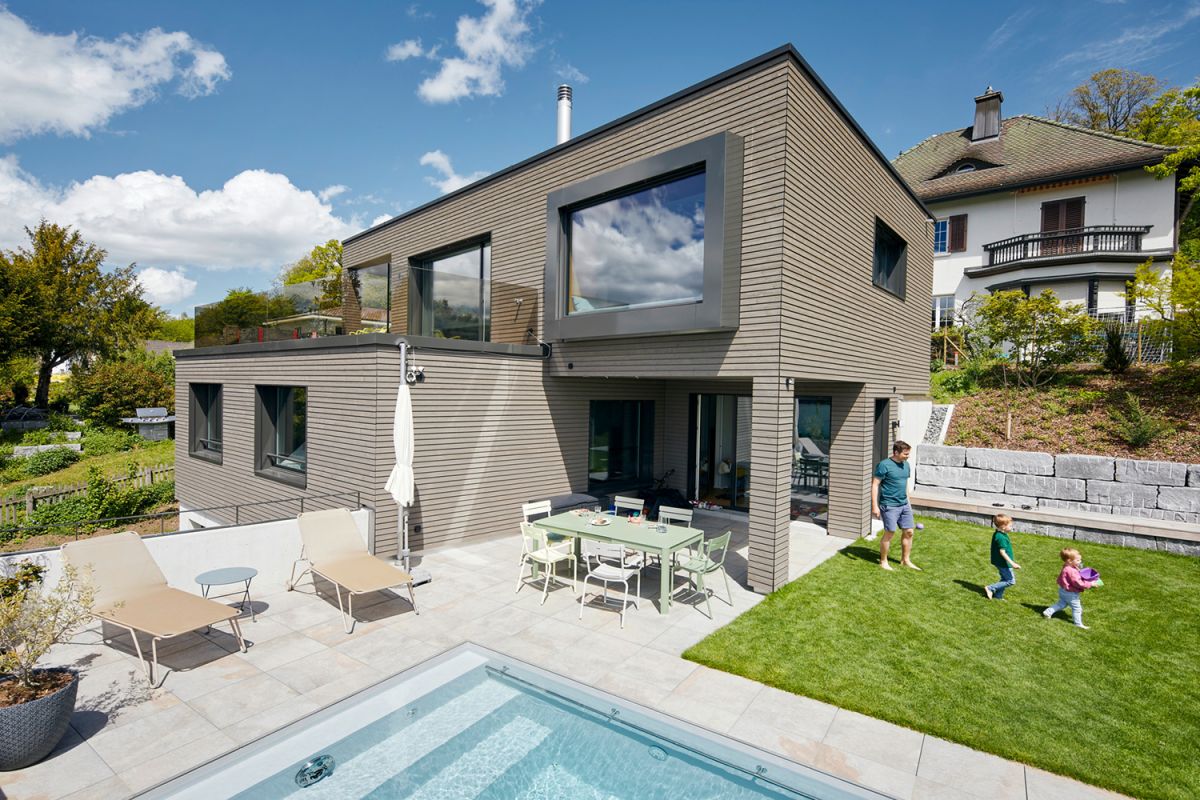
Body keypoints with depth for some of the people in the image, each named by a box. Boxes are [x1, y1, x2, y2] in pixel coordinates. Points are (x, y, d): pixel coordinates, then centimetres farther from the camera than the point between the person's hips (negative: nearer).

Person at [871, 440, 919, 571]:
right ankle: (883, 561, 14)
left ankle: (906, 560, 25)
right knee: (889, 533, -1)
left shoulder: (906, 465, 8)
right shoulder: (884, 465, -15)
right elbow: (875, 485, -14)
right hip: (889, 505, -7)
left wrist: (908, 501, 20)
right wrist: (875, 506, -18)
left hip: (904, 505, 7)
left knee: (908, 532, 9)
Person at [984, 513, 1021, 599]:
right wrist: (1012, 563, -30)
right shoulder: (1001, 537, -26)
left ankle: (998, 595, 27)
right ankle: (990, 589, 0)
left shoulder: (997, 534, 6)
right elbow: (1002, 552, -29)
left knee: (1004, 579, 20)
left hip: (1001, 562, 10)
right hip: (1003, 563, -10)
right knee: (1011, 581, -1)